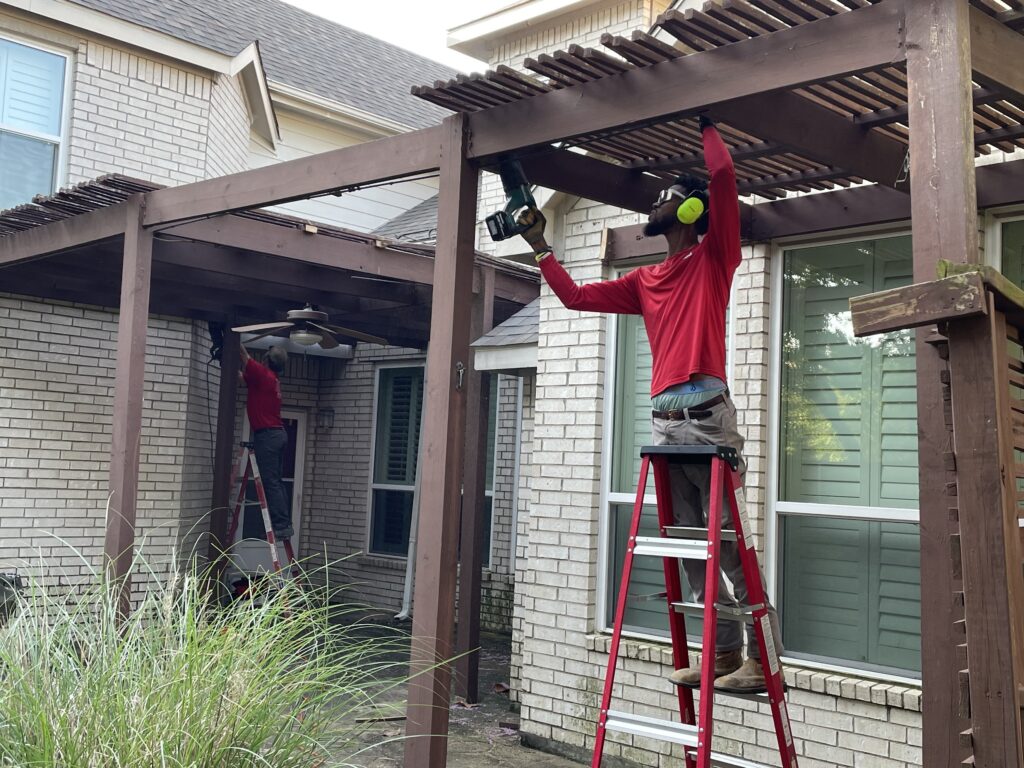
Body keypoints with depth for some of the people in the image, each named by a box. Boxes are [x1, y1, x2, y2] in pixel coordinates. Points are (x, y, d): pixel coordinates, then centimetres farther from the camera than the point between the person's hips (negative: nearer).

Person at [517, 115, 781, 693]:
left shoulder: (713, 258, 5)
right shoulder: (646, 281, 22)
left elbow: (724, 177, -6)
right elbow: (576, 297, 25)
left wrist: (706, 125, 8)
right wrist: (541, 247, 27)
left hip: (708, 418, -7)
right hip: (665, 422, 7)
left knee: (727, 544, -7)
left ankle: (763, 659, 0)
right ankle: (725, 651, 16)